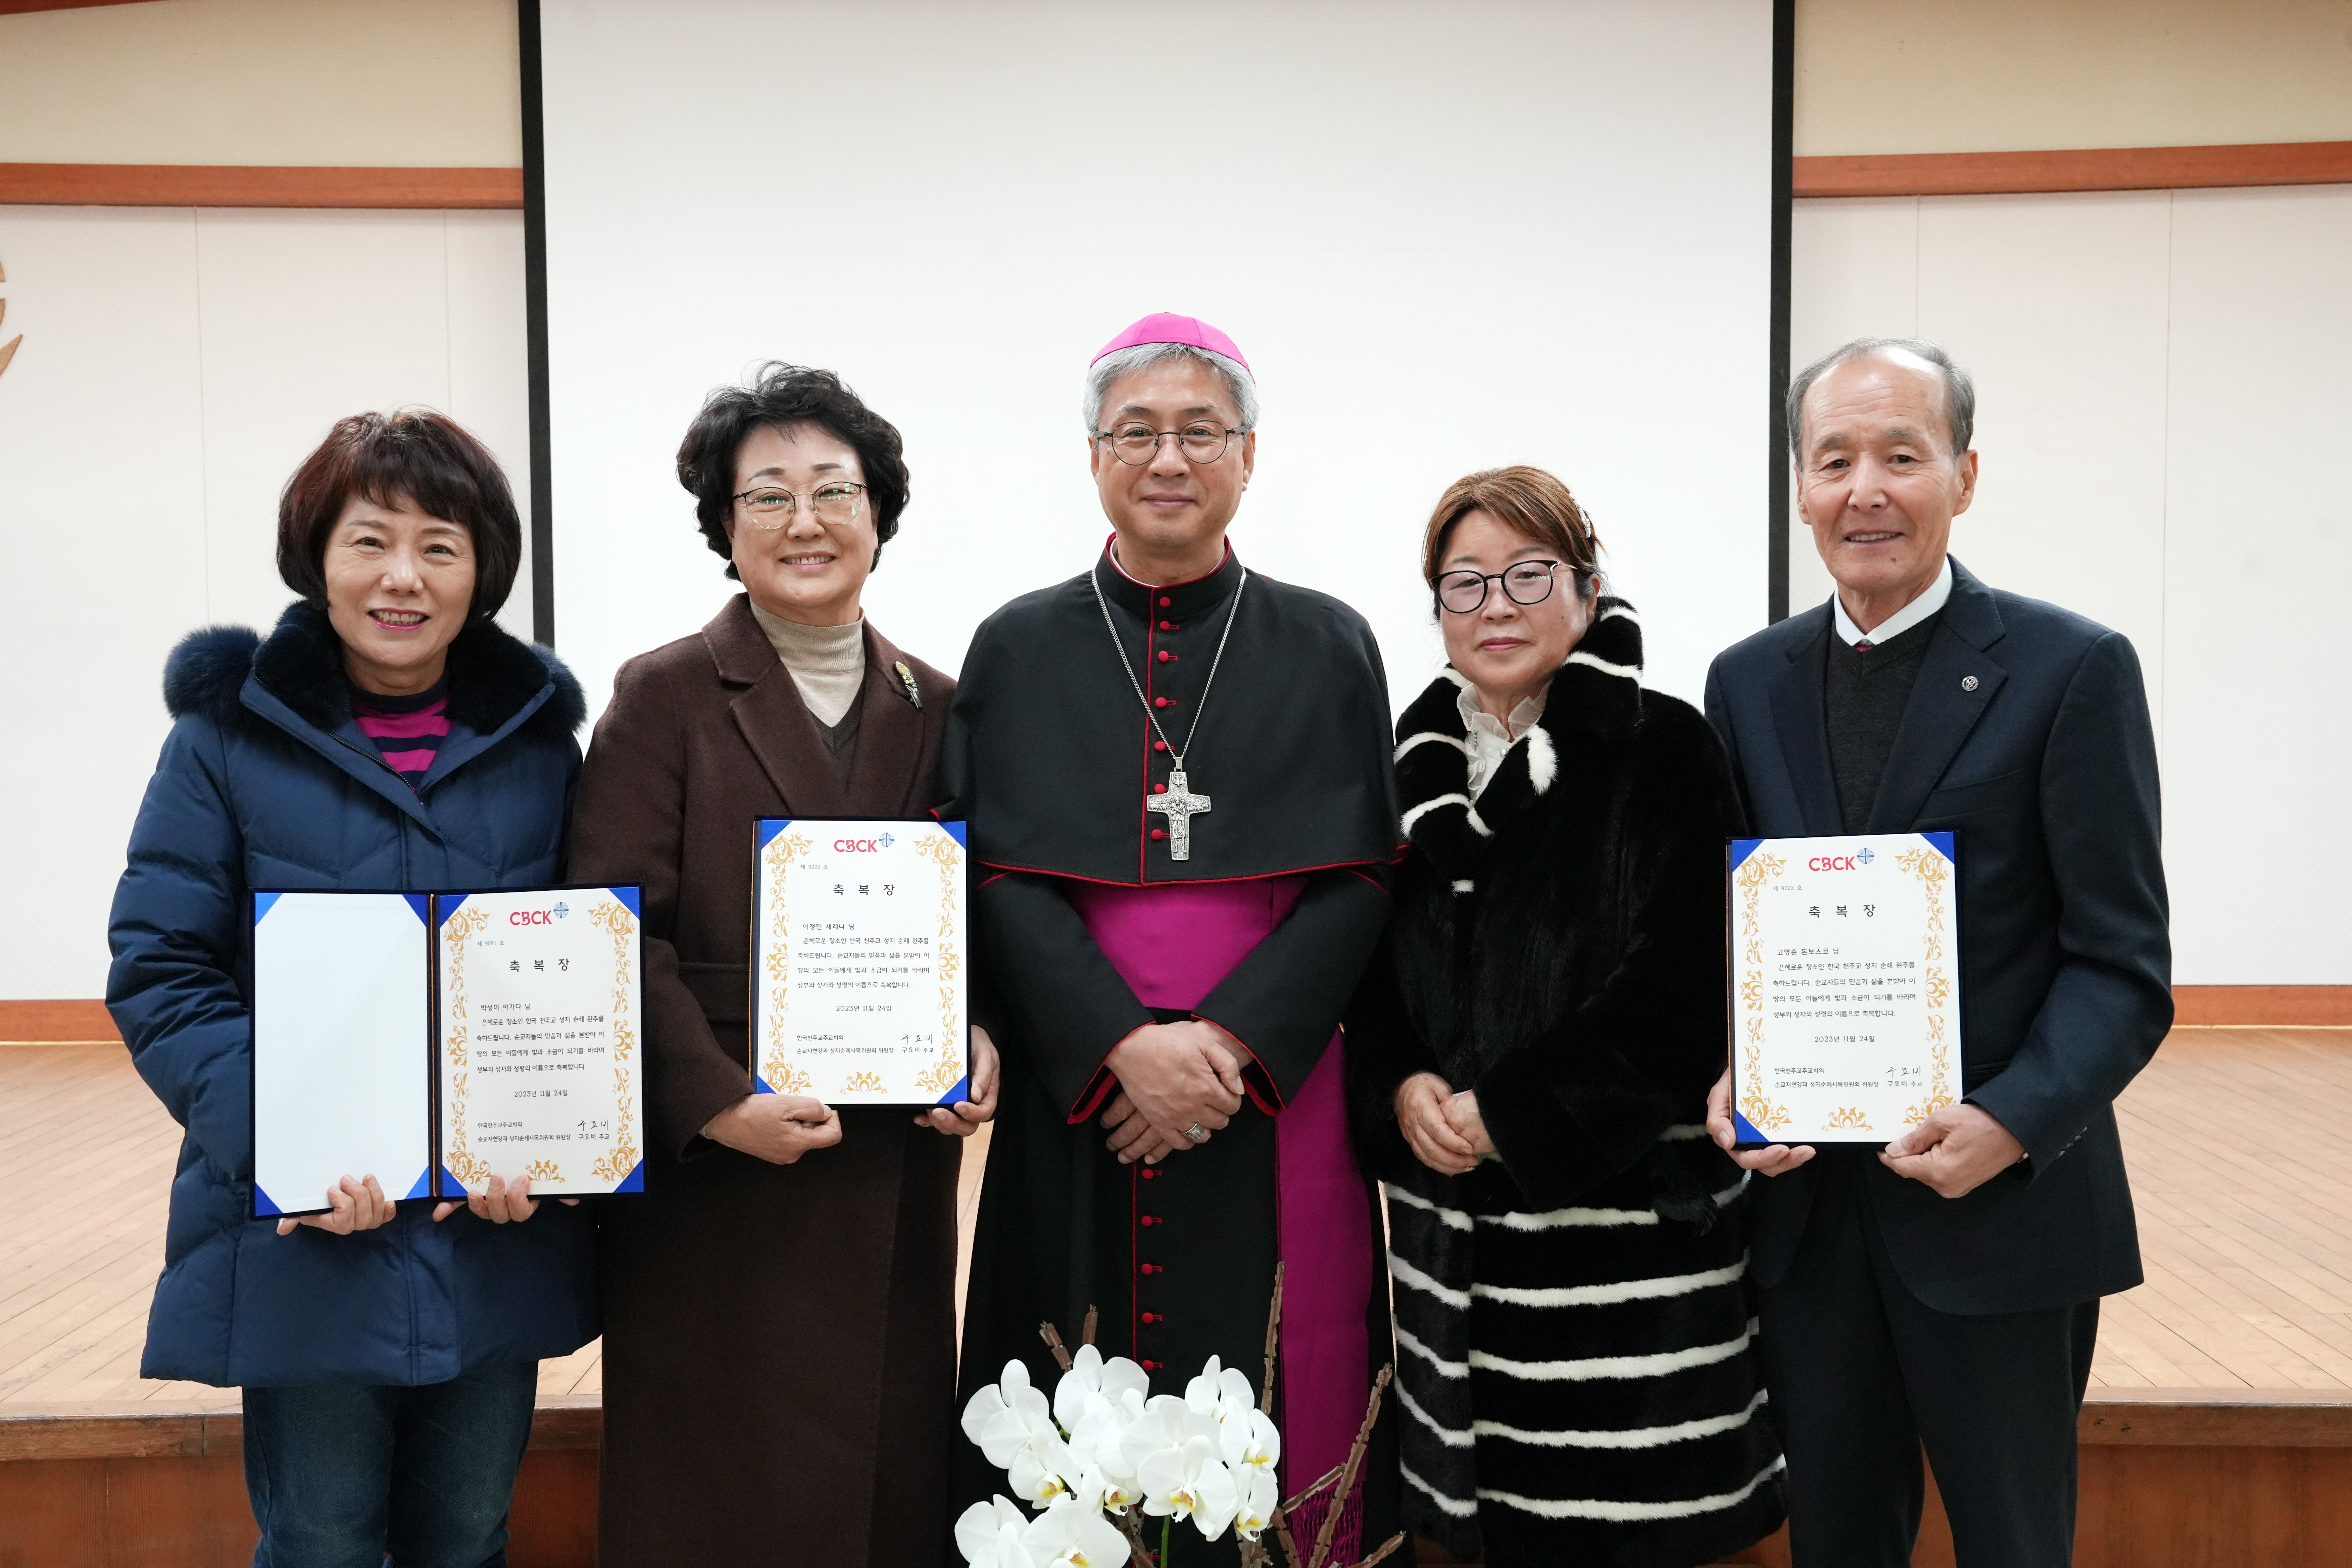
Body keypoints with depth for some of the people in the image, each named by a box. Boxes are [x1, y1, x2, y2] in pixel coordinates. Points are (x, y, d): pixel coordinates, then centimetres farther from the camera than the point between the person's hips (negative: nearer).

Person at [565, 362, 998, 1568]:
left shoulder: (934, 710, 9)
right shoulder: (665, 697, -3)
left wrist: (977, 1042, -4)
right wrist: (717, 1102, -17)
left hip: (894, 1178, 4)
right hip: (710, 1172, -3)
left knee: (892, 1469, 11)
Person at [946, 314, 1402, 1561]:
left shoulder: (1326, 649, 5)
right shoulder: (1019, 650, 6)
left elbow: (1357, 878, -1)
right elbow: (999, 880, -2)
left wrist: (1228, 1042, -14)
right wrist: (1124, 1045, -15)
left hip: (1272, 1105, 0)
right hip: (1077, 1107, 0)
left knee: (1266, 1418, 5)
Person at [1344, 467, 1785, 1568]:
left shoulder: (1663, 751, -5)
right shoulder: (1416, 763, 10)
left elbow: (1681, 991, -12)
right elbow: (1368, 971, 12)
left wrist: (1507, 1115, -13)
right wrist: (1404, 1088, -7)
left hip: (1622, 1202, -4)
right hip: (1452, 1216, 5)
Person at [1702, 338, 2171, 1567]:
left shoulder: (2071, 670, -6)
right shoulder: (1747, 682, 7)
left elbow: (2123, 963, -7)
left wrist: (2014, 1121, -21)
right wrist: (1727, 1078, -7)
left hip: (2001, 1201, -3)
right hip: (1803, 1198, 4)